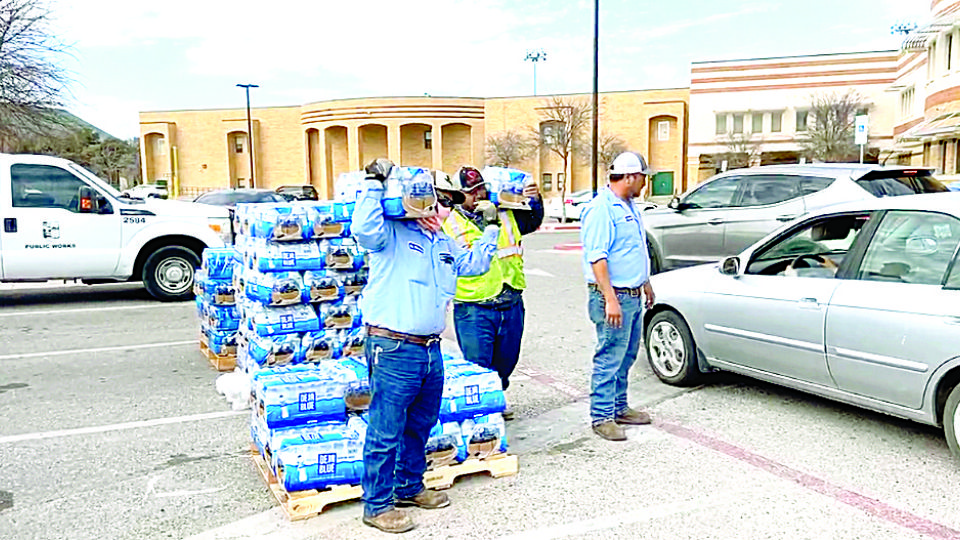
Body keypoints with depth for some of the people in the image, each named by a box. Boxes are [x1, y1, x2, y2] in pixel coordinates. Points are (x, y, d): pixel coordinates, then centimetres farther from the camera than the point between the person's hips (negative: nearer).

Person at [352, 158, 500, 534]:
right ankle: (377, 505, 10)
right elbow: (364, 229, -26)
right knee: (386, 432, -2)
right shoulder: (391, 234, -6)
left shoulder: (444, 244, 19)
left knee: (420, 425, 21)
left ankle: (409, 487, 38)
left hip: (431, 350, 9)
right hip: (393, 351, -8)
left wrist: (491, 229, 25)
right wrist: (374, 183, -21)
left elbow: (475, 264, 29)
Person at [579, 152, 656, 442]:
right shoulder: (600, 209, -16)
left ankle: (619, 408, 28)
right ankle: (602, 417, 5)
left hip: (633, 297, 10)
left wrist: (646, 284, 28)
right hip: (614, 297, -10)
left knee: (626, 357, 16)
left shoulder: (628, 206, 15)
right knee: (609, 358, -4)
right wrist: (610, 300, -26)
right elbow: (597, 258, -22)